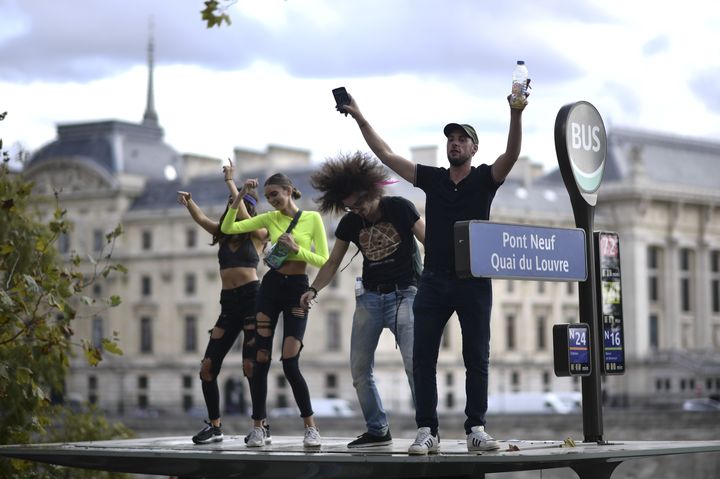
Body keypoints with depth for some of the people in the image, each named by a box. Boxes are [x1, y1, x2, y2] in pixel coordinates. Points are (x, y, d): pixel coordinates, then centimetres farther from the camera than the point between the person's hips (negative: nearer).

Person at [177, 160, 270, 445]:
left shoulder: (258, 235, 2)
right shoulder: (223, 234, 16)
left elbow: (243, 218, -15)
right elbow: (201, 219, 2)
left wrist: (231, 183, -14)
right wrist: (188, 202, -16)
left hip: (252, 299, -6)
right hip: (228, 304, 6)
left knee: (250, 366, -13)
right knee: (207, 368, 1)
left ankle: (263, 427, -4)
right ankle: (214, 426, 11)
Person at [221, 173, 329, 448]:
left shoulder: (312, 218, -1)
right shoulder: (269, 219, 7)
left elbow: (324, 262, -5)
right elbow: (227, 228, 1)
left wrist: (296, 249, -16)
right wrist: (238, 199, -7)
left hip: (297, 291, -3)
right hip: (270, 287, 3)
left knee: (290, 363, -10)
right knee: (260, 360, -1)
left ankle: (311, 427, 3)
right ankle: (257, 427, 7)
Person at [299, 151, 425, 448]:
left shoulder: (399, 208, -7)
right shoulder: (349, 223, 5)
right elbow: (333, 262, 11)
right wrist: (313, 289, -5)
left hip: (403, 293, -5)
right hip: (370, 298, 5)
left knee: (414, 363, -18)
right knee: (360, 370, 3)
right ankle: (378, 430, 14)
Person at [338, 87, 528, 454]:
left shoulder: (485, 178, 3)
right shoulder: (432, 178, 10)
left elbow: (511, 154, -15)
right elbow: (386, 155, 10)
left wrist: (516, 115, -32)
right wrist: (359, 118, 4)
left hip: (474, 282, -2)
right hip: (434, 281, 3)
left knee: (477, 359, 1)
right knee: (423, 358, -2)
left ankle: (476, 429, 6)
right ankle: (427, 431, 1)